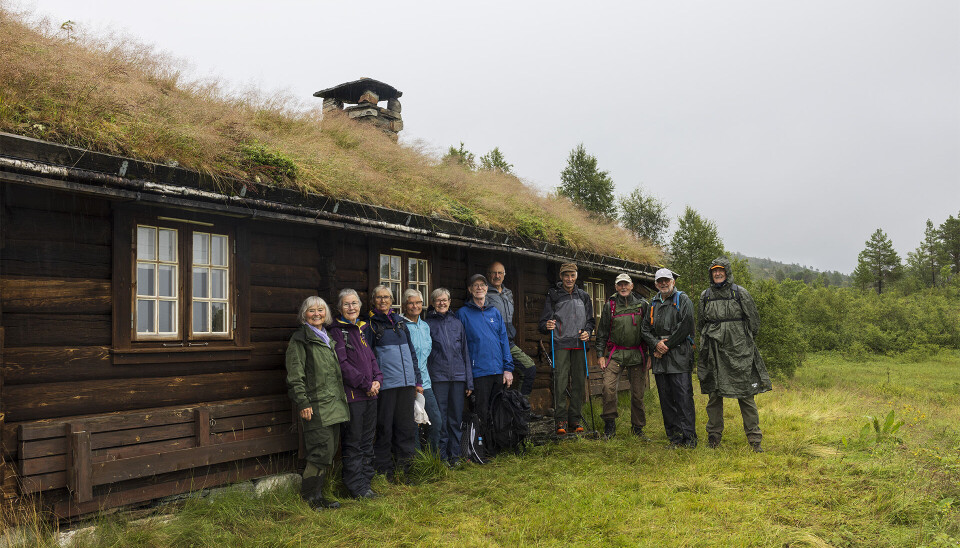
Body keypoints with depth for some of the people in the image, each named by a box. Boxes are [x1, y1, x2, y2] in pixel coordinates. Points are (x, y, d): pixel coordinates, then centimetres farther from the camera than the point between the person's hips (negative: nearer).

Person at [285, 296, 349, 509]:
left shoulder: (328, 338, 20)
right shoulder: (300, 339, -4)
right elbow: (295, 375, -10)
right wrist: (303, 403, -16)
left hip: (334, 404, 8)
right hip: (316, 406, -8)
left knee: (330, 452, 8)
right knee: (322, 451, -10)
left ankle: (317, 495, 17)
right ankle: (311, 497, 1)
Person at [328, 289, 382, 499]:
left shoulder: (362, 329, 16)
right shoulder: (337, 332, -6)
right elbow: (342, 364, -14)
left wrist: (377, 379, 1)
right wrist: (366, 384, -14)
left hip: (370, 395, 7)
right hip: (352, 395, -7)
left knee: (367, 442, 12)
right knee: (352, 443, -1)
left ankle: (366, 481, 21)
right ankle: (356, 486, 6)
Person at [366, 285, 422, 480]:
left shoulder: (400, 321, 16)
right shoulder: (370, 325, 2)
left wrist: (417, 381, 17)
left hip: (406, 383, 5)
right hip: (385, 383, -5)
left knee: (407, 426, 7)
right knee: (384, 428, 0)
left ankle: (404, 470, 17)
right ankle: (384, 471, 11)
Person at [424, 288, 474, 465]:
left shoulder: (457, 322, 12)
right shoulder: (428, 324, 4)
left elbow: (465, 352, 13)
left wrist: (469, 382, 8)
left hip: (458, 377, 3)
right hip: (438, 377, -3)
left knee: (456, 417, 7)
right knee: (440, 419, 0)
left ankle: (455, 454, 17)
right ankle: (442, 456, 10)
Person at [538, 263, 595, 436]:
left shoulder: (583, 296, 16)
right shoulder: (553, 296, 6)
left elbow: (590, 319, 21)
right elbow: (544, 321, 5)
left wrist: (587, 332, 1)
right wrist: (547, 325, -18)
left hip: (579, 344, 3)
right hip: (561, 345, -3)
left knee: (578, 382, 3)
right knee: (560, 382, -9)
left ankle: (575, 419, 11)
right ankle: (561, 420, -3)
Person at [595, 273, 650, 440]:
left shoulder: (642, 304, 6)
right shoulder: (610, 305, 6)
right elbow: (602, 331, 9)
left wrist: (651, 354, 5)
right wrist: (600, 354, 3)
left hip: (637, 354, 1)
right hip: (615, 354, 0)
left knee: (638, 393, 4)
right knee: (608, 387, -16)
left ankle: (638, 428, 20)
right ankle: (609, 425, -3)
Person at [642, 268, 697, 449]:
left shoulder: (683, 300, 3)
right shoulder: (653, 303, 20)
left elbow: (685, 327, -9)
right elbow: (645, 329, 15)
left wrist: (666, 346, -10)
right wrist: (656, 344, -5)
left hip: (679, 355, -6)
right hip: (660, 359, 6)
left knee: (683, 398, -8)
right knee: (666, 400, 6)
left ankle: (689, 438, -3)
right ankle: (675, 438, 13)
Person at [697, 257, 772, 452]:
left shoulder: (740, 293, 0)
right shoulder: (705, 296, 9)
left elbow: (754, 321, 6)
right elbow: (700, 324, 21)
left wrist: (745, 342, 7)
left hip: (739, 351, -2)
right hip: (714, 353, 3)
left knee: (746, 394, -1)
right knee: (714, 395, 6)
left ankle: (754, 439, 6)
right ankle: (714, 437, 17)